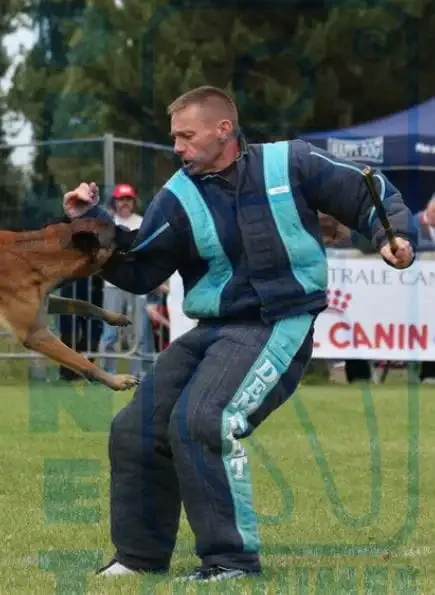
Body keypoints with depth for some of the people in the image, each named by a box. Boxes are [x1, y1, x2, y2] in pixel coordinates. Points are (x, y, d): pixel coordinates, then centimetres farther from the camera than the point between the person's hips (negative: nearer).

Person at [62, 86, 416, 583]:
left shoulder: (290, 164, -4)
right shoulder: (180, 197, 4)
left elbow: (370, 194, 5)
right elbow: (136, 272, 4)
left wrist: (395, 235, -12)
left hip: (279, 327, -6)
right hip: (211, 331, 6)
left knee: (199, 421, -26)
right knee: (134, 431, 2)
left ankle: (232, 557, -15)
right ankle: (141, 555, 21)